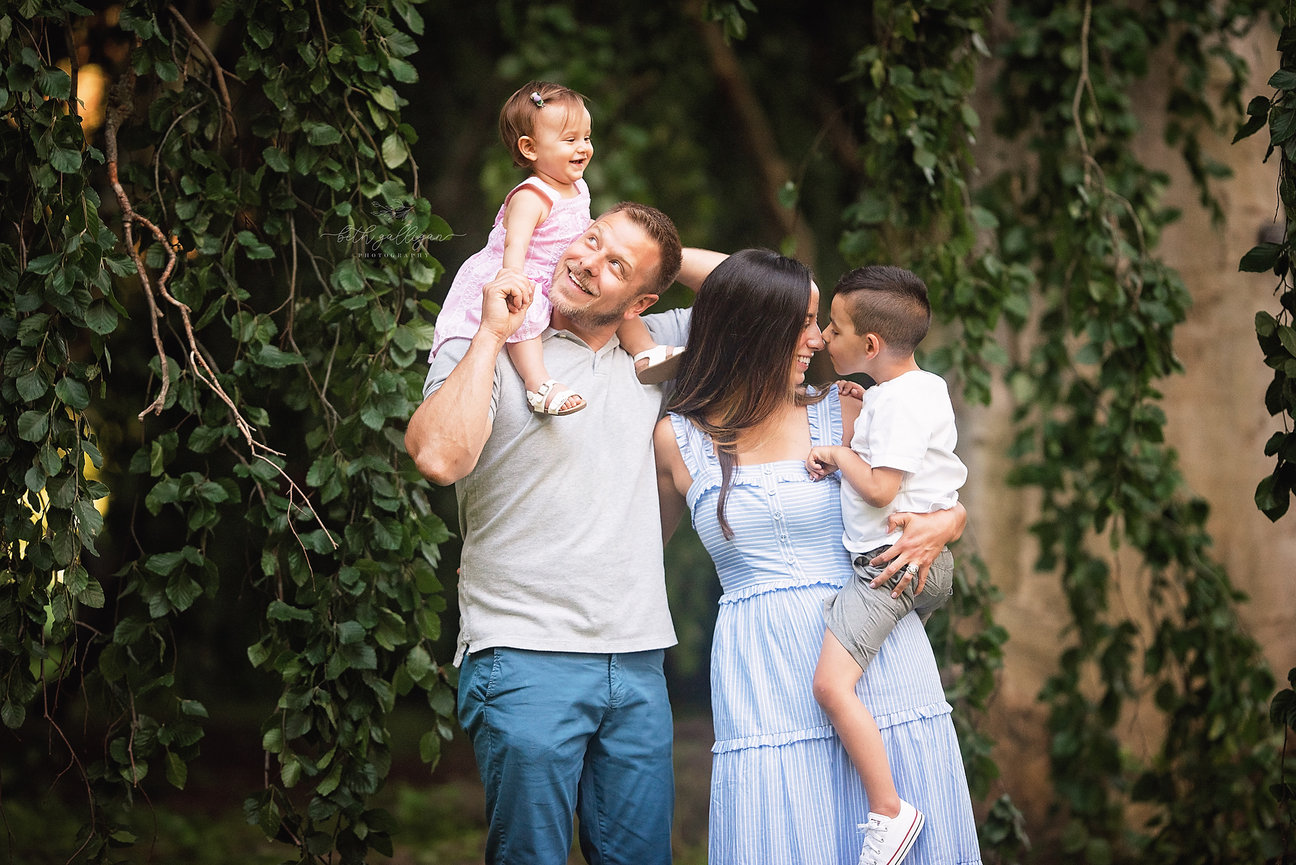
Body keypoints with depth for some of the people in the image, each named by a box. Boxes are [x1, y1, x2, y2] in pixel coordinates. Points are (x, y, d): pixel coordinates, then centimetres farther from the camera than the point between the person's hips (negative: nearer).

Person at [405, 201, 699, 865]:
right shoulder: (483, 354, -1)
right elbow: (439, 457, -20)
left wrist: (670, 258, 11)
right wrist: (491, 335, -12)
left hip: (637, 664, 5)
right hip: (524, 658, -5)